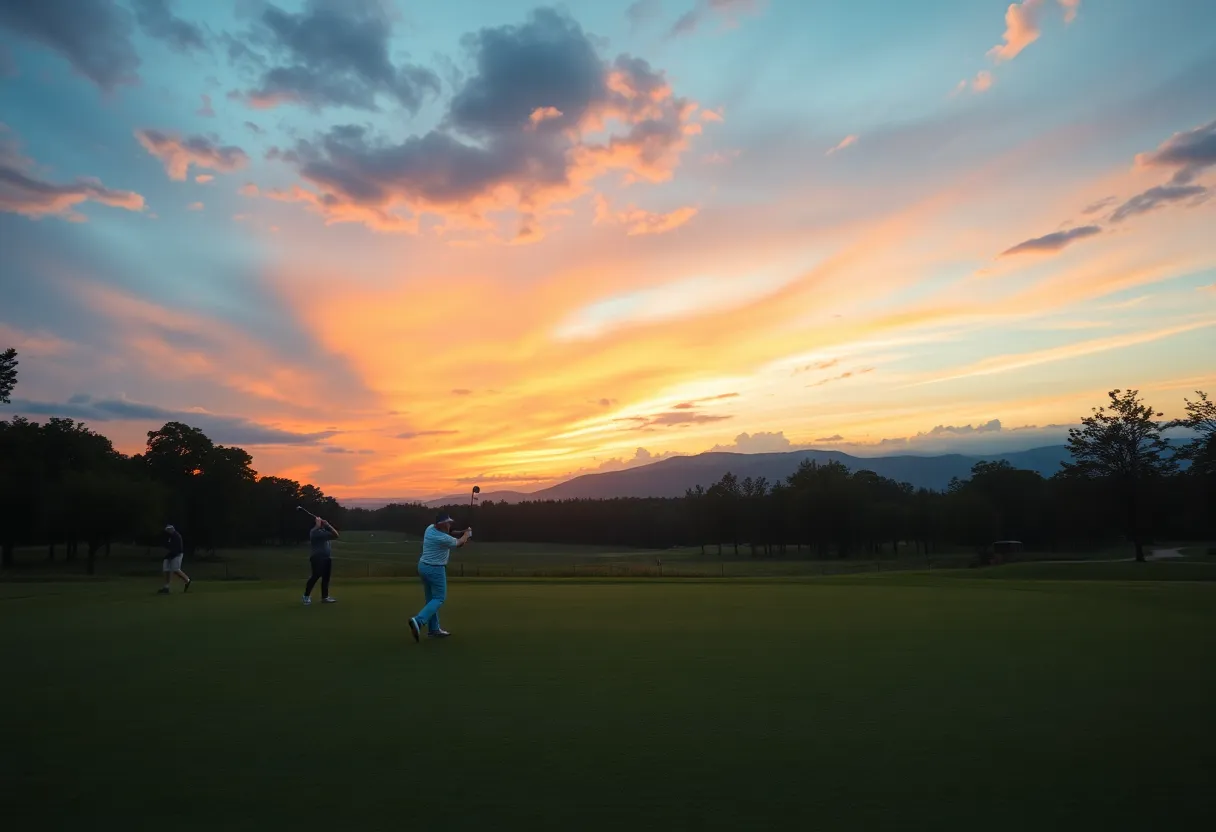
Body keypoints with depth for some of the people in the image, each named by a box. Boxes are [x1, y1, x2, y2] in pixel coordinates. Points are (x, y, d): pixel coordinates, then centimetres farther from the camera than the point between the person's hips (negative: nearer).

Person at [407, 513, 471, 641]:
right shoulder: (444, 539, -23)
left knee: (431, 598, 13)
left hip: (423, 566, 9)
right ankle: (418, 621, -20)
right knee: (439, 598, -2)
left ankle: (434, 629, 15)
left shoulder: (430, 528, 0)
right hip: (435, 569, -9)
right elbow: (459, 543, -4)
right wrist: (467, 533, 15)